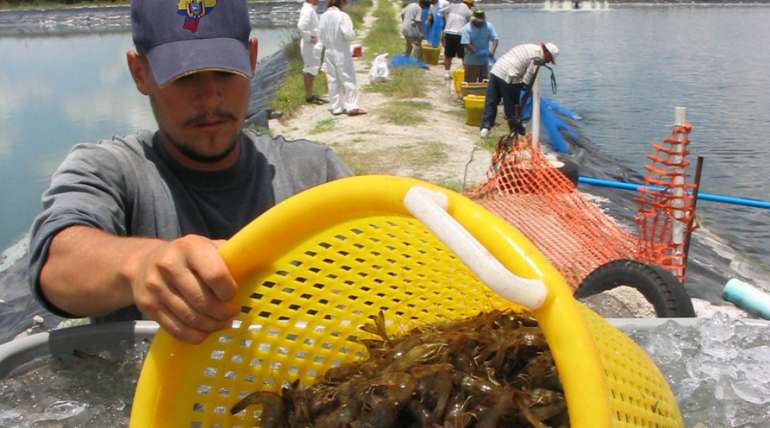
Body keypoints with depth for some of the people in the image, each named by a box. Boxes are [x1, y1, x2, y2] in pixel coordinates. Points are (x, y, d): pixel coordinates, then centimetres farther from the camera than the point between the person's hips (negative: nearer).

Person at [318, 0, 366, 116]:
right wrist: (353, 33, 0)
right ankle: (351, 107, 2)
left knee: (333, 81, 10)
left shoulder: (323, 16, 0)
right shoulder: (342, 16, -17)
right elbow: (349, 34, -20)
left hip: (329, 53, 6)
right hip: (342, 53, -5)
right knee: (348, 79, 3)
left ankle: (336, 107, 15)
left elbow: (320, 35, 5)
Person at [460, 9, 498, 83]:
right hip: (471, 62, -4)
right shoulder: (467, 28, -10)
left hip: (485, 61, 4)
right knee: (470, 83, -3)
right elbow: (466, 44, -17)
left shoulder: (488, 26, 1)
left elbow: (495, 39, -4)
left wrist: (492, 51, -21)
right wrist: (477, 52, -26)